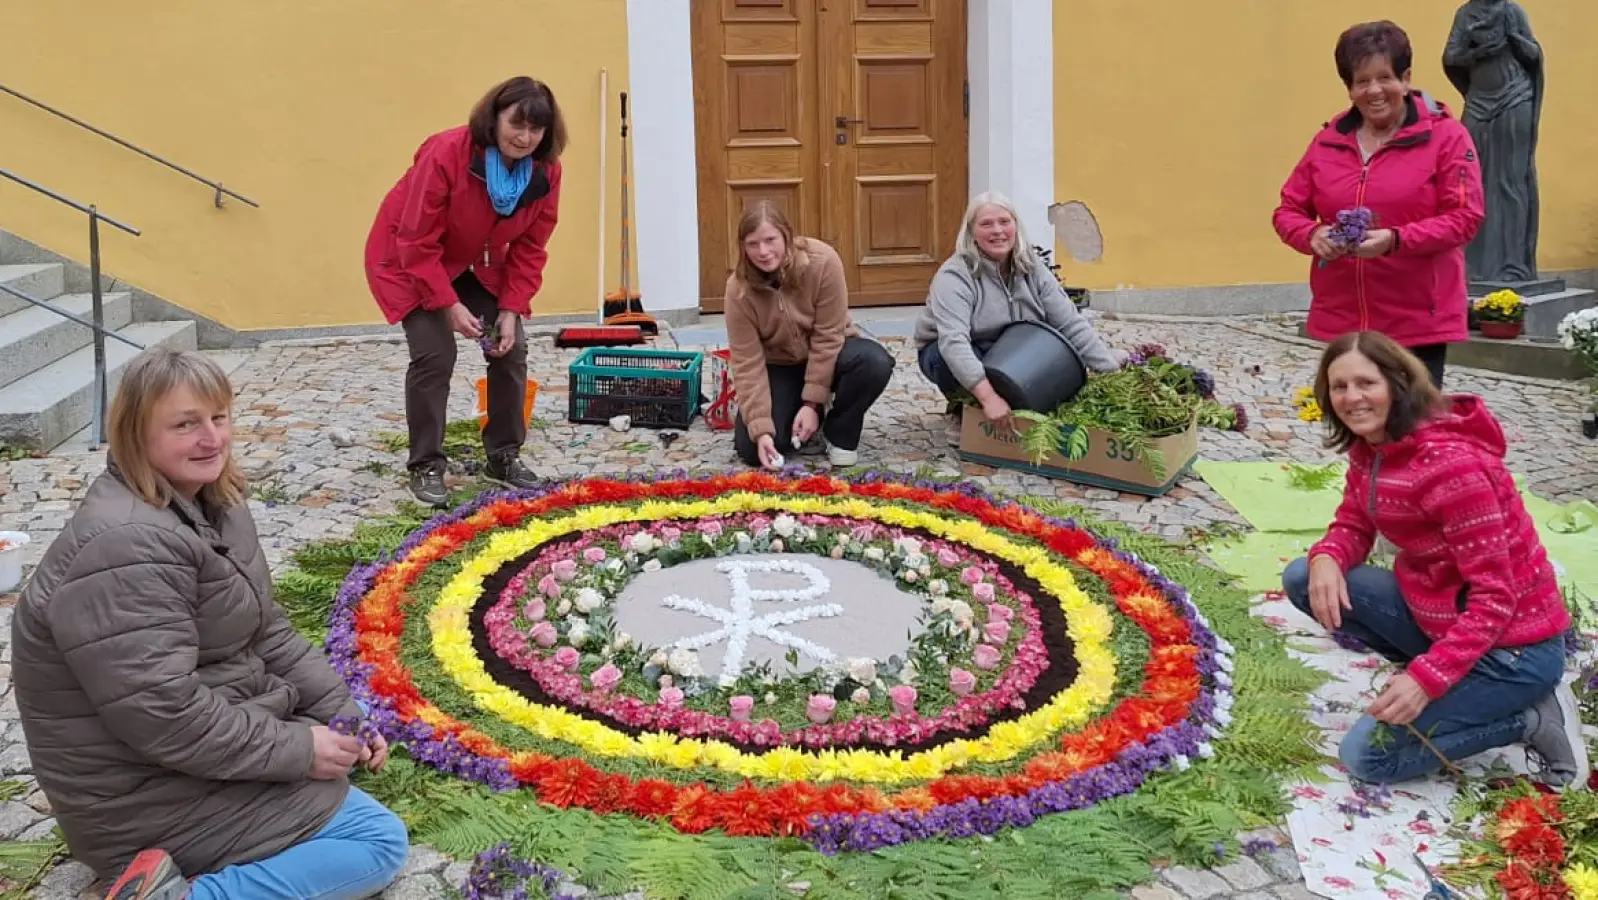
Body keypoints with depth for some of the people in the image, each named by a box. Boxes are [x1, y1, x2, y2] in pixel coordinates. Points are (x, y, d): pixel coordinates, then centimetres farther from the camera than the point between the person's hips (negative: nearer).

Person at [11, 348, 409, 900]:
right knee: (382, 842, -8)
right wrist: (296, 749, -21)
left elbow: (266, 633, 11)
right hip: (153, 793, -10)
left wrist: (344, 714, 2)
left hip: (208, 741, 10)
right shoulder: (126, 549, -27)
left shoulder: (210, 505, 5)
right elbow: (164, 719, -30)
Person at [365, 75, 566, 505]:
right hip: (409, 259, -5)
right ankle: (425, 467, -2)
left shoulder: (545, 171, -17)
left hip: (476, 265, 5)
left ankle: (504, 457, 13)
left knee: (511, 349, -3)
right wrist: (450, 305, -30)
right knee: (435, 355, -17)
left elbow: (530, 248, -9)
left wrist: (510, 311, -16)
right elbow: (418, 245, -28)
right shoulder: (445, 155, -33)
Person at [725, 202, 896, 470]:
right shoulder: (739, 289, -22)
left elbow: (828, 336, -22)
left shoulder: (823, 261, -26)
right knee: (753, 449, -19)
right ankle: (807, 421, 14)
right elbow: (747, 363, -20)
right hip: (778, 365, 1)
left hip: (828, 353, -1)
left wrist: (812, 403, -23)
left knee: (875, 362, -35)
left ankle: (840, 433, -7)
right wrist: (760, 429, -28)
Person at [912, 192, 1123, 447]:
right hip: (951, 354, -4)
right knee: (951, 359, -39)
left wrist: (1110, 369, -22)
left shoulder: (1032, 270, -9)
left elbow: (1071, 324, -10)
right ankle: (961, 410, -6)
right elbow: (953, 342, -41)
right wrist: (988, 395, -53)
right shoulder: (955, 276, -27)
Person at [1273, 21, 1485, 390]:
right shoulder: (1327, 141, 10)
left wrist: (1395, 240, -22)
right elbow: (1288, 211, 12)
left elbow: (1464, 218, -8)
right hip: (1341, 319, 4)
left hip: (1419, 322, -3)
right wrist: (1313, 235, -11)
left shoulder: (1446, 136, -2)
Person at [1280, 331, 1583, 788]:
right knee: (1304, 579, -1)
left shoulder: (1450, 462, -27)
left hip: (1509, 643, -8)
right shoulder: (1369, 447, 0)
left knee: (1367, 756, -11)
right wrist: (1326, 559, -17)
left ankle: (1533, 718, -1)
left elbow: (1496, 595, -25)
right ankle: (1432, 661, 7)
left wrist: (1427, 678, -31)